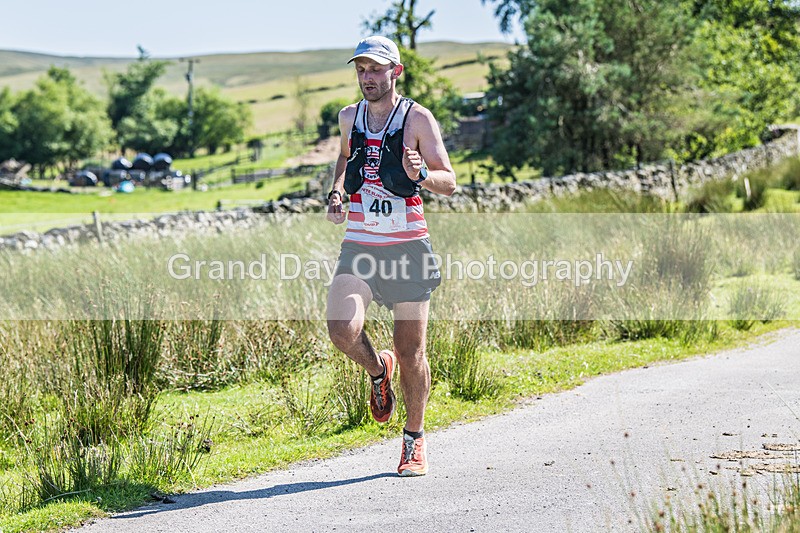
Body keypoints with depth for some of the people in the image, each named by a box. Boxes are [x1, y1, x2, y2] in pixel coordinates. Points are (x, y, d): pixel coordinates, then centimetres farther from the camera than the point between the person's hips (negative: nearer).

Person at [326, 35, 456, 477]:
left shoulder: (417, 119, -4)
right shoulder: (349, 118, 9)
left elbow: (449, 183, -5)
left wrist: (421, 175, -27)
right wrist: (337, 190, 12)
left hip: (407, 245, -3)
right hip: (359, 245, 3)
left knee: (411, 350, 1)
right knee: (342, 329, -20)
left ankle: (414, 441, 20)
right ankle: (378, 370, 15)